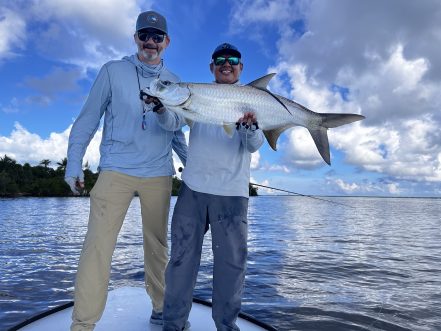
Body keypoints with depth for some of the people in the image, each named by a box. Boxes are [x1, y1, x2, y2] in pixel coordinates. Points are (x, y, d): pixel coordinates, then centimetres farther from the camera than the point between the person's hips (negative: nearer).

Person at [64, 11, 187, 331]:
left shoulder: (174, 82, 12)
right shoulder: (113, 71, 5)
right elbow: (89, 118, 4)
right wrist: (74, 163, -2)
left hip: (159, 175, 3)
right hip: (116, 171, -2)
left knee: (158, 244, 10)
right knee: (98, 244, -7)